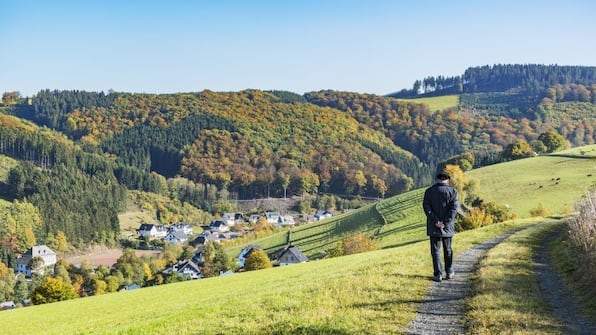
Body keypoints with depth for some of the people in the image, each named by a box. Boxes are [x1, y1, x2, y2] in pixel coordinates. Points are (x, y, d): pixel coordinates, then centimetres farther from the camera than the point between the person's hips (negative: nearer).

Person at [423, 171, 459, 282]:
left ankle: (438, 274, 0)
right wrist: (446, 222, -15)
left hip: (433, 226, 0)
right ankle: (449, 272, 22)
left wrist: (435, 221, -13)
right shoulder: (452, 191, 0)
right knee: (448, 250, 14)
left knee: (435, 250, 3)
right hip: (447, 226, 0)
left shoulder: (429, 191, 3)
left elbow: (426, 206, -8)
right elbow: (454, 207, -11)